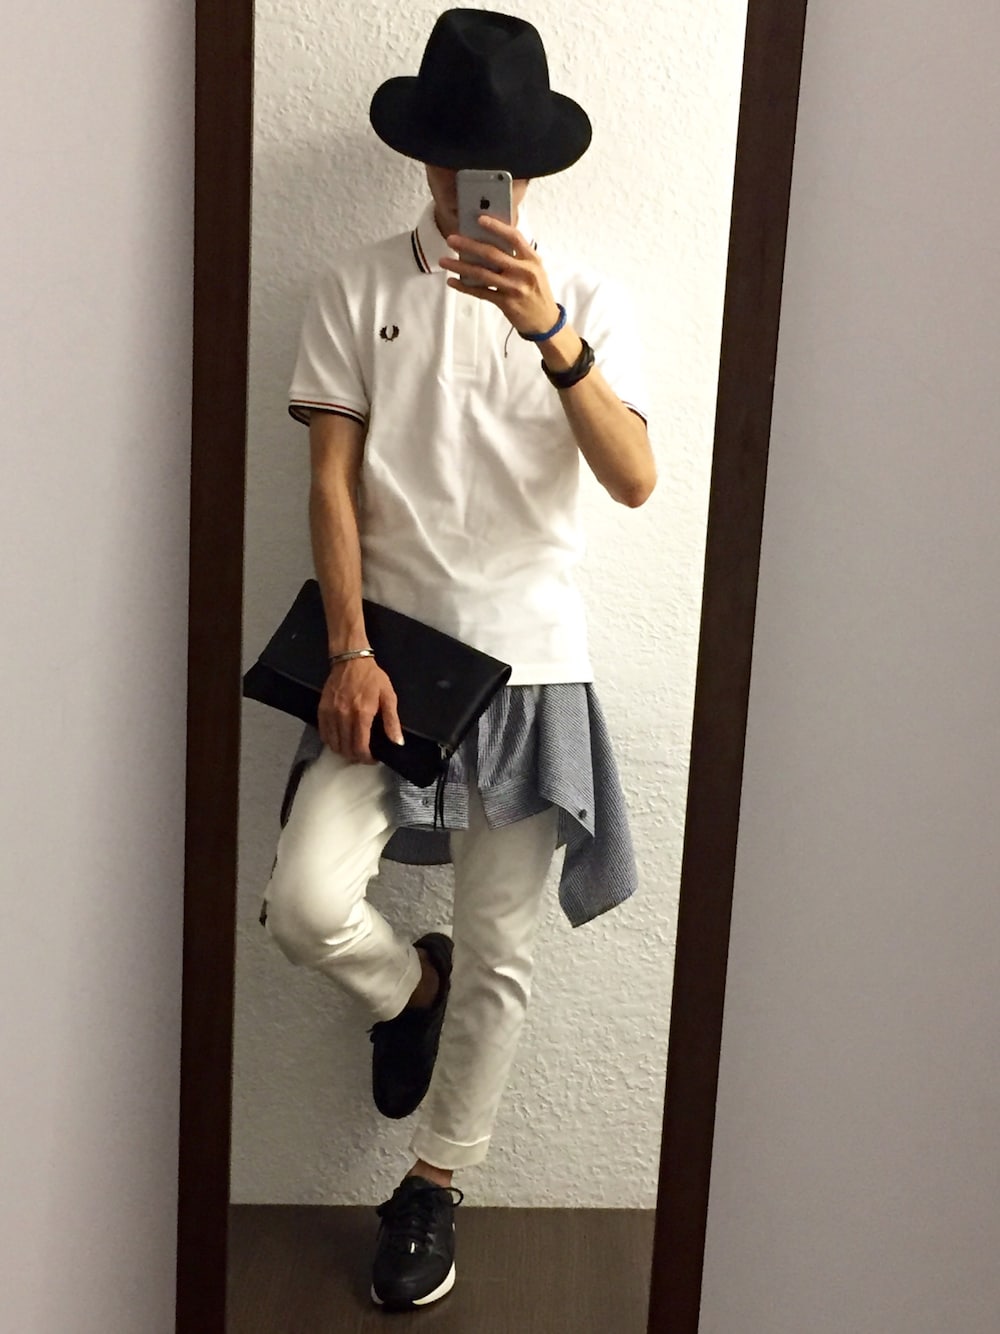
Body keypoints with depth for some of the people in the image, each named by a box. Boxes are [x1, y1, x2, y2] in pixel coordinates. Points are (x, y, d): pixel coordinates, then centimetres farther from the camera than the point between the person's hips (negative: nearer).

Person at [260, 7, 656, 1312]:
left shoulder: (589, 300, 2)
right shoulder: (359, 287, 2)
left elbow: (634, 480, -12)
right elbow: (331, 480, -3)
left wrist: (552, 334, -27)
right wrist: (351, 649, -13)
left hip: (530, 662, 1)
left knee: (499, 953, 7)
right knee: (307, 901, -17)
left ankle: (432, 1187, 31)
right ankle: (410, 987, 20)